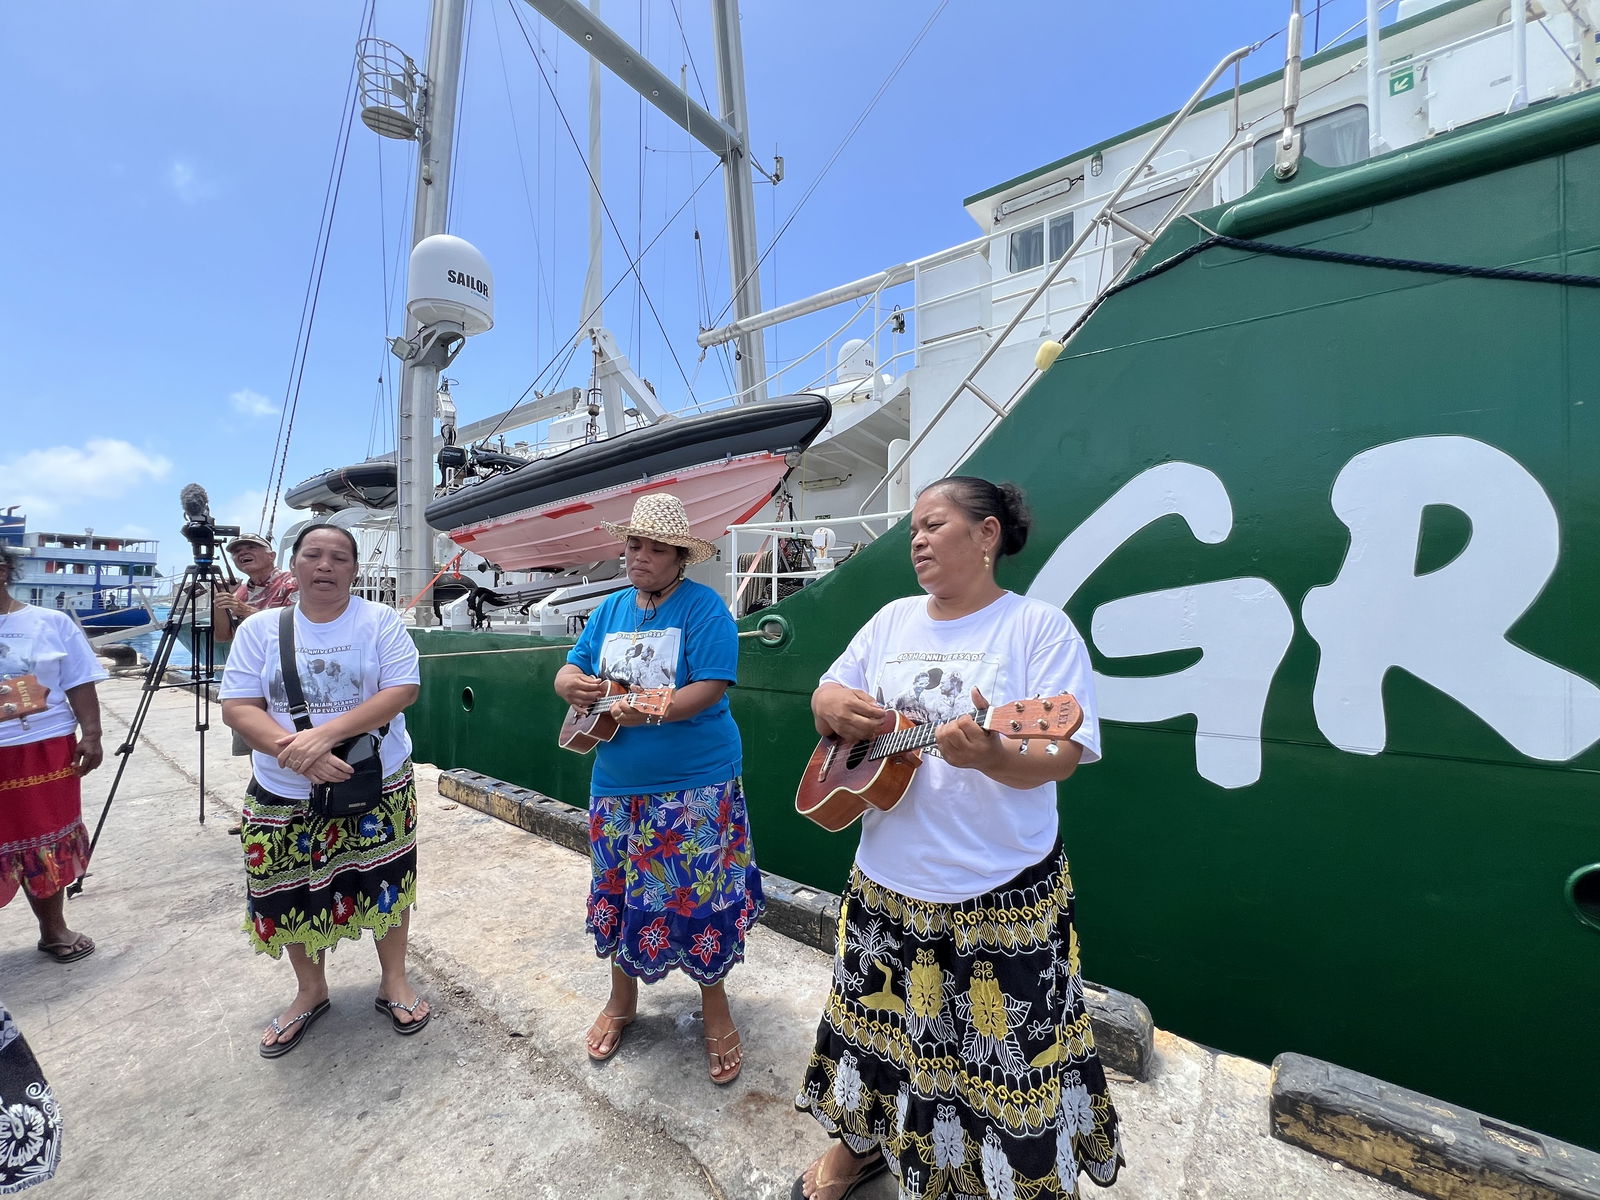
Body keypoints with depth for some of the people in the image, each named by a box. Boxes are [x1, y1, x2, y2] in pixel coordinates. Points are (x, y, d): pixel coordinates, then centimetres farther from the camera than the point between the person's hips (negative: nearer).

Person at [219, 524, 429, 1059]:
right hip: (285, 795, 2)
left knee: (385, 883, 9)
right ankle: (310, 991, 40)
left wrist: (326, 733, -25)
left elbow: (403, 690, -14)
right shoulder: (260, 628, 0)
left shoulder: (381, 621, -6)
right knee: (293, 894, 13)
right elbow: (238, 707, -5)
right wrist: (291, 749, -22)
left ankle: (394, 981, 32)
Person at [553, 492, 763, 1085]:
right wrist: (572, 685, -14)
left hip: (696, 786, -5)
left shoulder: (704, 607, -11)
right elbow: (569, 669, 9)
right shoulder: (611, 608, 9)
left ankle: (714, 1001, 30)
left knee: (699, 894, 4)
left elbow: (711, 688, -20)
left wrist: (651, 712, -34)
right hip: (616, 784, 6)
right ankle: (622, 998, 41)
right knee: (619, 891, 18)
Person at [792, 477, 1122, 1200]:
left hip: (1002, 897, -4)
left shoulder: (1041, 627, -10)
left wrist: (990, 757, -37)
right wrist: (832, 704, -14)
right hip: (886, 881, 5)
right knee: (878, 1022, 23)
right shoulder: (893, 620, 6)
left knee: (1004, 1055, 10)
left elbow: (1063, 756, -17)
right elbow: (824, 700, 10)